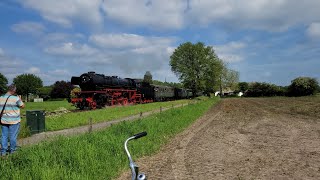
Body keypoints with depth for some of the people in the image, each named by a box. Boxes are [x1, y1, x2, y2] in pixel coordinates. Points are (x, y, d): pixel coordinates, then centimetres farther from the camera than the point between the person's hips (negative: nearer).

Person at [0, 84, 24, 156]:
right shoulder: (15, 98, -16)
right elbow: (22, 106, -5)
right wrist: (20, 99, 8)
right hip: (14, 120, -5)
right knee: (13, 136, 7)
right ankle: (12, 150, 18)